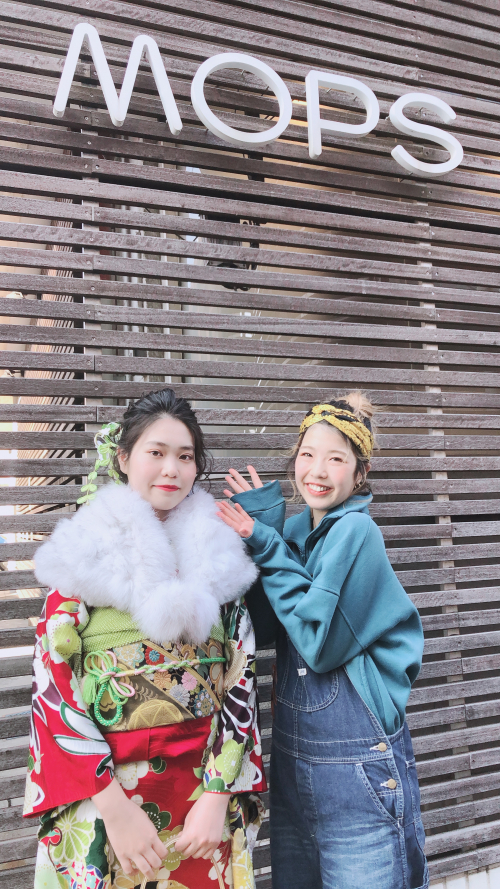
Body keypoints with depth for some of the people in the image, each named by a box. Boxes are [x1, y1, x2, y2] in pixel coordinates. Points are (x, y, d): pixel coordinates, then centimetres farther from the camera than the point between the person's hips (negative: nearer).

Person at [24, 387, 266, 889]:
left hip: (206, 788, 2)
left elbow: (240, 678, -2)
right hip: (102, 792, -1)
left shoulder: (219, 553, -1)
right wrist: (117, 809, -12)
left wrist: (217, 796, -9)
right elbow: (53, 682, -9)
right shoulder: (83, 552, -6)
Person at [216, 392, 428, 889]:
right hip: (291, 762, 7)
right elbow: (263, 632, -2)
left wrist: (267, 548, -20)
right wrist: (260, 535, -8)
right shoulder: (295, 531, 2)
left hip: (358, 773, -6)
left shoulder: (357, 532, -17)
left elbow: (321, 642, -21)